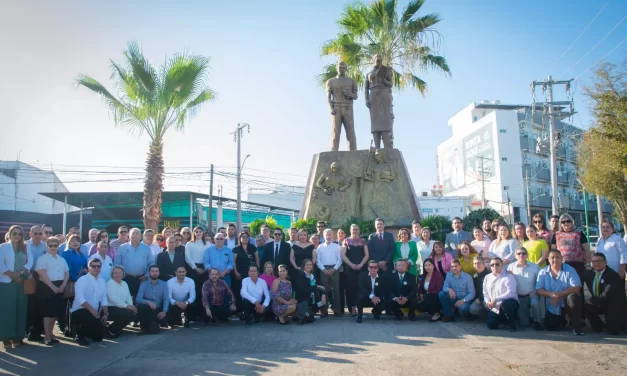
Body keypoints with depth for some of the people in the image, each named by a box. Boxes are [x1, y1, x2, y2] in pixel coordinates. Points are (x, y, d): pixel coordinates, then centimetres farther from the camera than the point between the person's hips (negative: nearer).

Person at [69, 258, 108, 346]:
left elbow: (104, 299, 8)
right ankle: (80, 335, -7)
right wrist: (91, 309, -32)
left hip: (94, 313, 6)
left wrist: (105, 313, -4)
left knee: (98, 336, 2)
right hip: (79, 311, -6)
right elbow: (80, 299, -23)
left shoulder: (102, 282, 7)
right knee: (89, 317, -37)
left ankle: (84, 332, 33)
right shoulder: (82, 280, -11)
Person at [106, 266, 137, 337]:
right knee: (128, 313, -27)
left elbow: (128, 296, 7)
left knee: (135, 313, -12)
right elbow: (113, 299, -21)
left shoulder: (124, 283, 15)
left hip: (121, 308, 8)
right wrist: (126, 306, -25)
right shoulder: (110, 283, -9)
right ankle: (111, 330, -6)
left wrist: (131, 306, -13)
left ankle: (117, 328, 8)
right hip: (111, 308, -8)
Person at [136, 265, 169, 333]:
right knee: (140, 306, -32)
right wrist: (148, 302, -31)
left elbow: (166, 299, -5)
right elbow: (138, 299, -12)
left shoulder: (164, 284, 4)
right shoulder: (144, 284, -1)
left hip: (159, 310, 3)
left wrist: (164, 311, -22)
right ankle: (144, 325, -2)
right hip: (147, 310, -2)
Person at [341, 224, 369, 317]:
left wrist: (360, 264, -9)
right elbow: (343, 255, 0)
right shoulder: (346, 241, 6)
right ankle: (353, 308, 3)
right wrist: (351, 265, -10)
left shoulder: (363, 241, 11)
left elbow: (367, 255, 5)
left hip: (361, 267, 1)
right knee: (350, 287, -3)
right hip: (349, 268, -1)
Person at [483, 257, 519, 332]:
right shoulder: (487, 277, 9)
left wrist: (495, 300, -27)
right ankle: (503, 319, 27)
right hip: (495, 308, 5)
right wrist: (488, 302, -8)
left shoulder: (508, 277, -11)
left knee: (505, 303, -40)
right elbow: (485, 293, 12)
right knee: (491, 326, -6)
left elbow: (510, 293, -24)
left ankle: (511, 323, -13)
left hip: (509, 303, -5)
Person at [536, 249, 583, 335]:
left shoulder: (570, 270, -7)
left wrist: (560, 294, -25)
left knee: (573, 297, -35)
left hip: (566, 303, -2)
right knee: (550, 327, -12)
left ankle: (576, 326, -18)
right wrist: (551, 294, -26)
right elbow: (538, 290, -6)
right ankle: (562, 320, 26)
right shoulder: (543, 272, -1)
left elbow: (576, 288, -16)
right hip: (552, 306, 2)